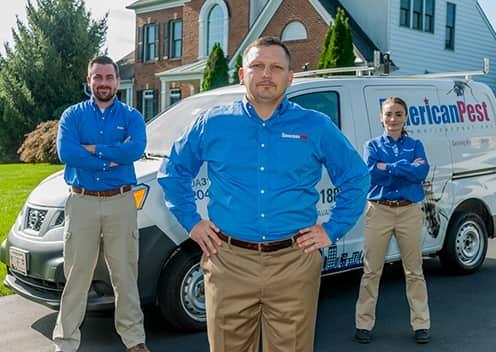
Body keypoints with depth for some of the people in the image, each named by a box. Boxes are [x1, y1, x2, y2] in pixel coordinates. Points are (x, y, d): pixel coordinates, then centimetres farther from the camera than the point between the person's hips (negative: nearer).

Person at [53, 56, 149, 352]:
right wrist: (114, 157, -14)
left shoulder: (131, 116, 5)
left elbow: (136, 150, -15)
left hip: (121, 202, 0)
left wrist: (93, 149, -12)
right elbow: (65, 152, -13)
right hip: (82, 202, 0)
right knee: (77, 274, 6)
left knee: (125, 274, 7)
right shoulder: (73, 115, 6)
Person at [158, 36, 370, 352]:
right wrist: (192, 222, 7)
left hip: (294, 265, 0)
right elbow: (173, 171, 16)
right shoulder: (213, 123, 5)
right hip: (229, 263, 1)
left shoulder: (317, 127, 5)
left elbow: (357, 178, 13)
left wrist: (333, 230, 5)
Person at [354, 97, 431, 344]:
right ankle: (364, 323, 13)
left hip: (409, 212, 1)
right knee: (371, 271, 4)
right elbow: (370, 172, -13)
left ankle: (421, 324, 17)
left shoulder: (415, 145, 8)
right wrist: (407, 168, -12)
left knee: (414, 271, 7)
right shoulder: (372, 145, 6)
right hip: (379, 211, -1)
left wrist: (387, 167, -13)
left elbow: (422, 171, -11)